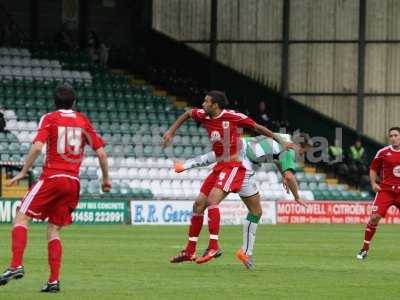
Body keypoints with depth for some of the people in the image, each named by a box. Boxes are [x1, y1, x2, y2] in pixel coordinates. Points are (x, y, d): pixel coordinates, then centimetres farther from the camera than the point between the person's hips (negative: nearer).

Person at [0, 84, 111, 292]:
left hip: (52, 177, -4)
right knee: (54, 230, 11)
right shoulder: (84, 122, 12)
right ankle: (54, 280, 0)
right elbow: (101, 153, 9)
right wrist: (106, 179, 21)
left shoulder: (49, 119, 1)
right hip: (73, 182, 4)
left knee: (21, 218, 0)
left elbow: (37, 147, -13)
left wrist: (23, 172, -7)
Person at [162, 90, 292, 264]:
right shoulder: (204, 117, 6)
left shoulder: (232, 117, -13)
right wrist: (171, 131, 21)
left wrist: (280, 141, 0)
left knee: (212, 200, -24)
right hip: (219, 167, 8)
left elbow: (257, 127, -3)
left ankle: (213, 247, -27)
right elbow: (188, 114, 26)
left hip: (234, 166, -8)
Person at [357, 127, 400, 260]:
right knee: (374, 217, -13)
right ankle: (365, 249, -2)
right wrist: (373, 183, -3)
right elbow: (373, 169, 10)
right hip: (385, 190, -1)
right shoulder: (383, 152, -1)